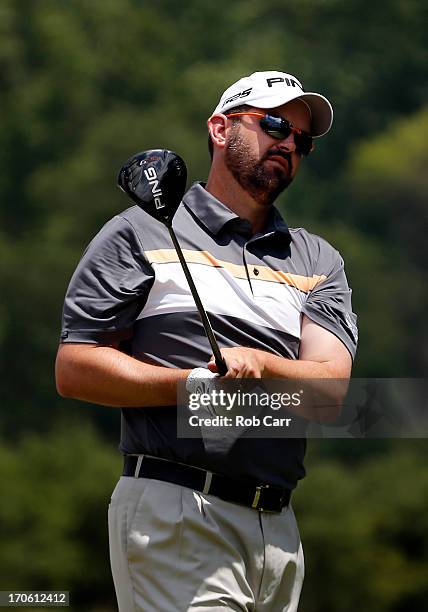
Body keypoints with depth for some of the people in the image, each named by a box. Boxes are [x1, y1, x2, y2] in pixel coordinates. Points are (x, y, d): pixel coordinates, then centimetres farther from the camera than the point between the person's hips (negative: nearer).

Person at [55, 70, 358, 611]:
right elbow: (73, 370, -2)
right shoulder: (141, 232, 7)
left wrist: (258, 364, -17)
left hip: (278, 529, 5)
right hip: (173, 520, -5)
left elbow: (330, 387, 4)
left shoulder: (319, 261, 19)